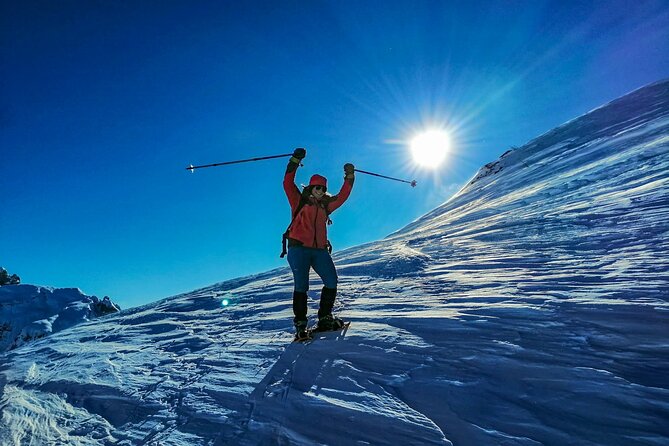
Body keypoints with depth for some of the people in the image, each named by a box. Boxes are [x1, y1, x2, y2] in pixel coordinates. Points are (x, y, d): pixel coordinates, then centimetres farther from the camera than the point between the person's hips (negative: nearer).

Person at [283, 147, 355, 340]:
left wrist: (350, 177, 16)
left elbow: (342, 196, 22)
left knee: (332, 282, -5)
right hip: (298, 248, -5)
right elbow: (288, 184, -1)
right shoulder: (299, 201, 10)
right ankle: (300, 325, 0)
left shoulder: (326, 206, 22)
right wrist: (294, 162, -8)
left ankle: (325, 318, 9)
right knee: (301, 286, -9)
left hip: (320, 250, 5)